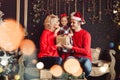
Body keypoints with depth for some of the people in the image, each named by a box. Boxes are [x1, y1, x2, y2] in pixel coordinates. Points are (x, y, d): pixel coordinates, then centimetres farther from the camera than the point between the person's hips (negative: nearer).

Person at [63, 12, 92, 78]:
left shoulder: (86, 34, -5)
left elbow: (86, 51, -13)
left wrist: (72, 48, -17)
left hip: (85, 58, -2)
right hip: (74, 57, 2)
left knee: (87, 67, -35)